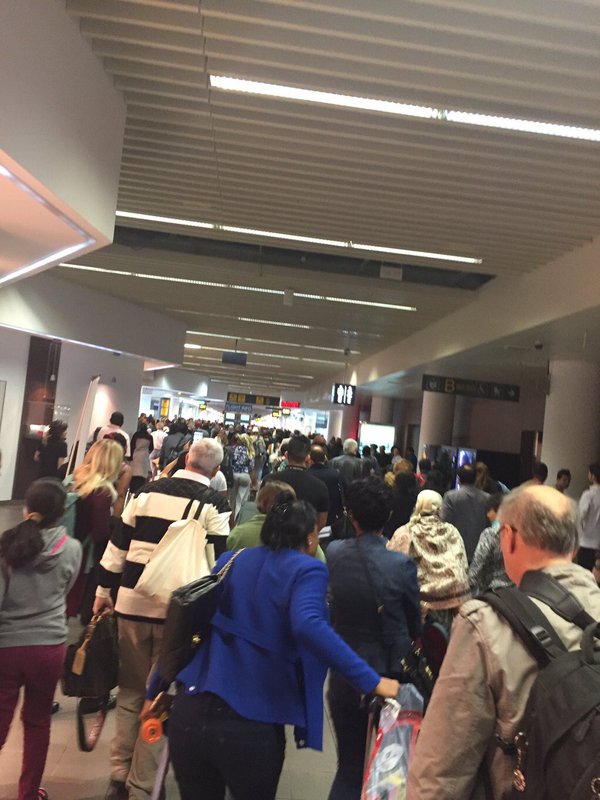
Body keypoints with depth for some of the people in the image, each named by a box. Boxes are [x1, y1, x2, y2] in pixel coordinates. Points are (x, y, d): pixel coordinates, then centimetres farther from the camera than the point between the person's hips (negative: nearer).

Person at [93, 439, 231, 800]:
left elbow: (119, 542, 8)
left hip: (133, 603, 3)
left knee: (131, 690, 18)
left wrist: (104, 589, 16)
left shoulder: (149, 491, 6)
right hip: (178, 609, -3)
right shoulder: (215, 504, -4)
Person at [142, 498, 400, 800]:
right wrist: (371, 682, -24)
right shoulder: (307, 569, -6)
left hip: (189, 712, 4)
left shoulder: (230, 560, 11)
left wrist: (155, 689, 20)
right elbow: (308, 626, -25)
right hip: (249, 724, -4)